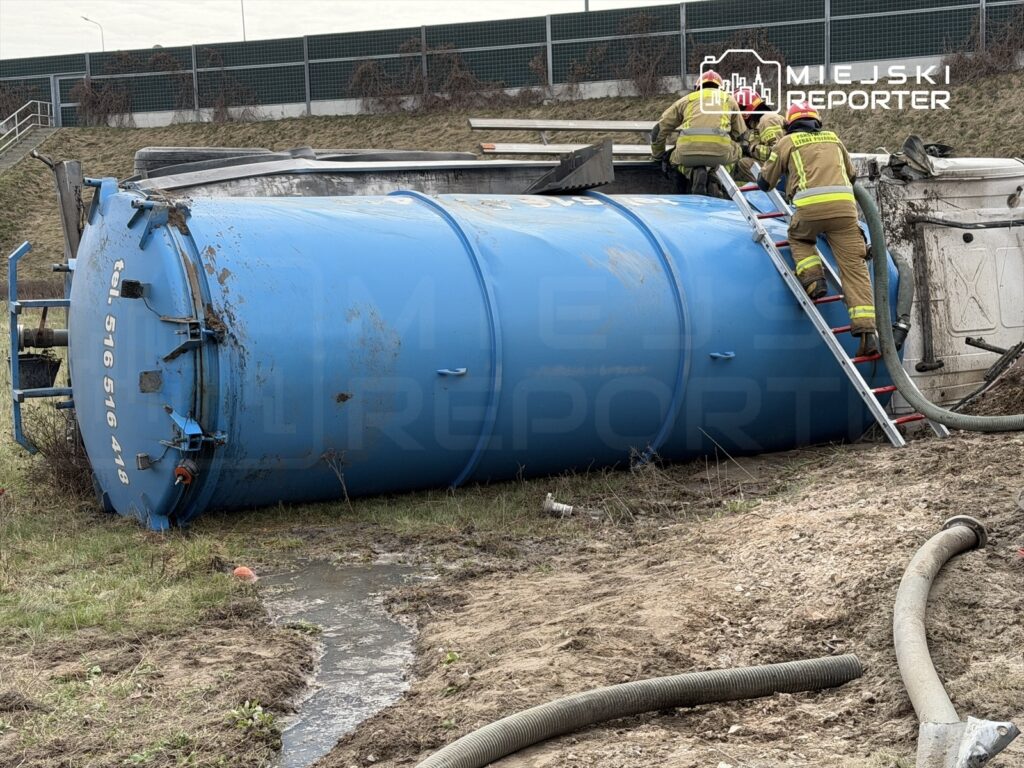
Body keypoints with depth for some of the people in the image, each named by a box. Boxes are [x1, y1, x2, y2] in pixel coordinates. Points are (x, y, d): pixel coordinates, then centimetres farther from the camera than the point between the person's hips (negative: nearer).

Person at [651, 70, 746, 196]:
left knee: (672, 161, 34)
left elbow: (659, 130, 29)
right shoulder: (728, 98, 30)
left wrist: (658, 155, 45)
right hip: (720, 151, -1)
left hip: (687, 152, 1)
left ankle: (693, 173, 0)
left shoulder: (687, 99, 30)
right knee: (737, 152, 32)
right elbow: (740, 133, 33)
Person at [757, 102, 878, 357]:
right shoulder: (833, 138, 30)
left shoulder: (786, 142, 20)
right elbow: (852, 175, 41)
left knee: (798, 237, 31)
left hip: (811, 205, -2)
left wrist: (761, 177, 49)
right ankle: (867, 332, -11)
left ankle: (813, 279, 6)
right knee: (854, 267, 0)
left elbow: (765, 183, 27)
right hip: (845, 203, 2)